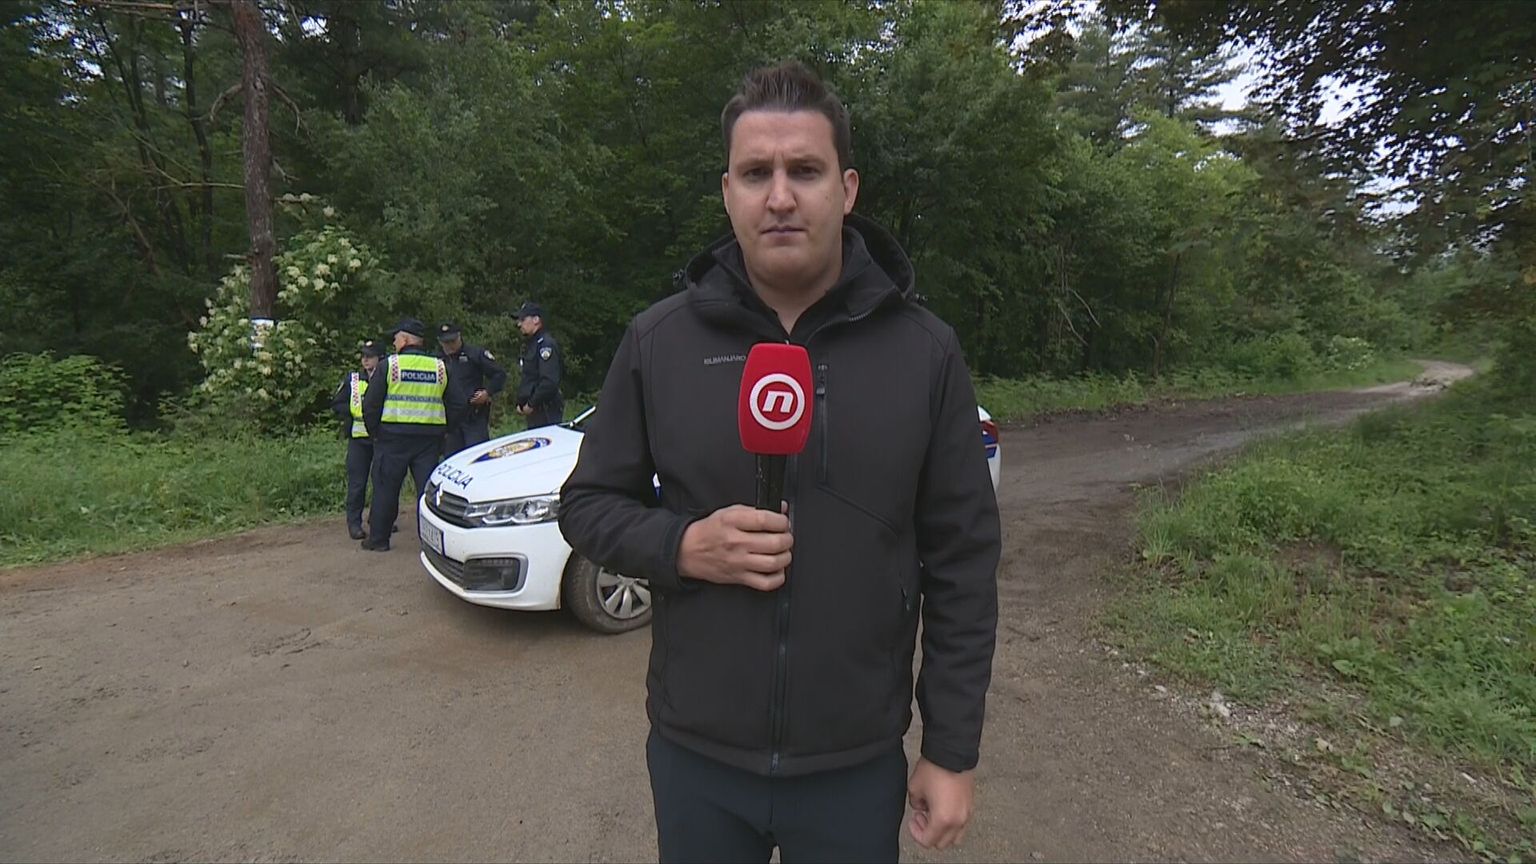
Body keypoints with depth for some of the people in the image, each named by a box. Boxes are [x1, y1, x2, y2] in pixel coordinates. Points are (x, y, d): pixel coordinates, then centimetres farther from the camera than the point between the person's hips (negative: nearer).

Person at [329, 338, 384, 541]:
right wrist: (354, 412, -7)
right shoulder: (352, 380, 6)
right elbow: (336, 404, 9)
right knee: (357, 482, 0)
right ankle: (354, 522, 7)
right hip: (358, 438, 0)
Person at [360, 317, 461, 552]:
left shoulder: (388, 365, -4)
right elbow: (456, 408, 8)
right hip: (430, 439, 2)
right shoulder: (440, 368, 6)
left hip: (393, 437, -2)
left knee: (385, 488, 9)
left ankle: (378, 539, 18)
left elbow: (370, 404, -4)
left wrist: (374, 432, 9)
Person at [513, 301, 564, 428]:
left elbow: (549, 382, -23)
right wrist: (521, 403, 11)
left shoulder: (546, 344, -13)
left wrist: (531, 404, -16)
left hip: (546, 413, -10)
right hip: (534, 413, 10)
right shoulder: (530, 344, 20)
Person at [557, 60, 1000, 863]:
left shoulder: (925, 352, -7)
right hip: (693, 754, 1)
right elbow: (587, 502, 3)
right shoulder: (658, 340, -5)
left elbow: (962, 564, -3)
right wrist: (681, 546, -17)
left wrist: (953, 751, -2)